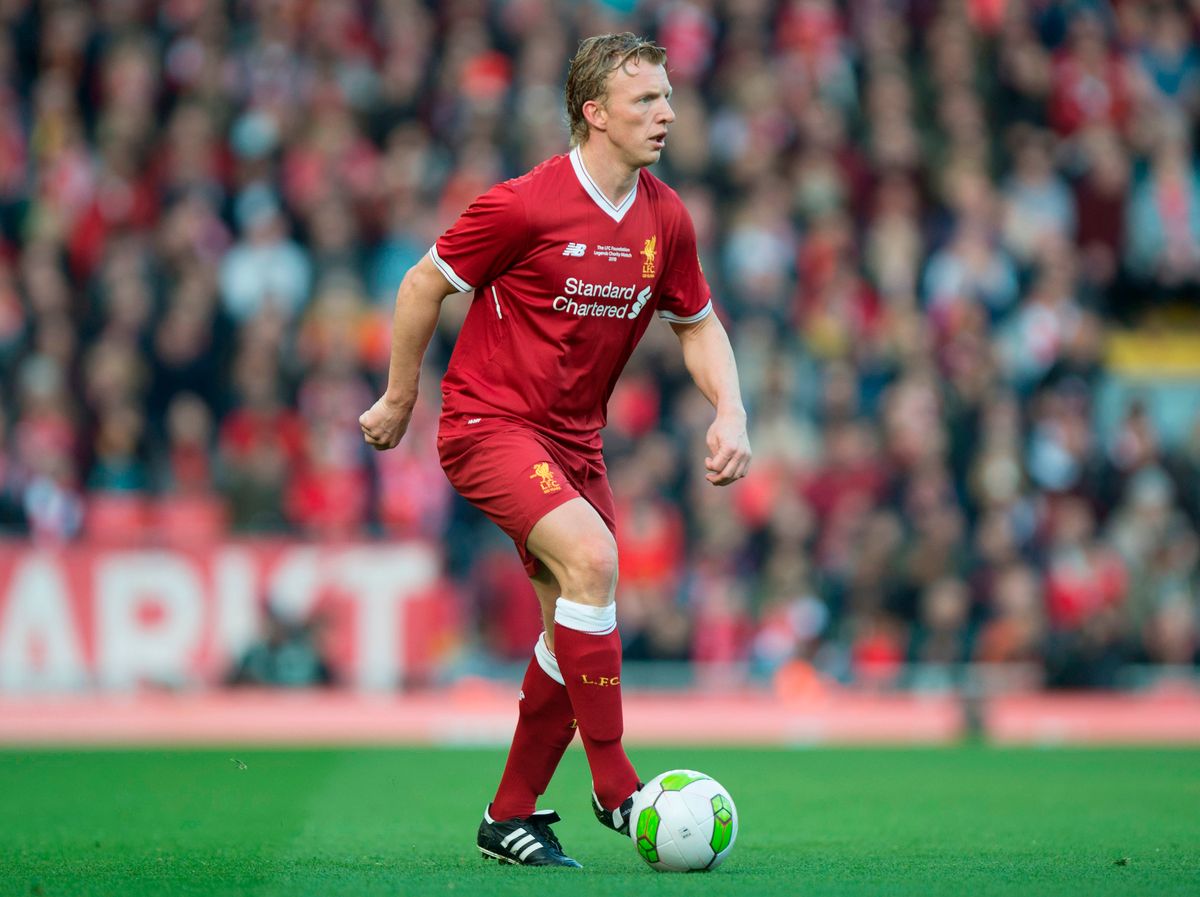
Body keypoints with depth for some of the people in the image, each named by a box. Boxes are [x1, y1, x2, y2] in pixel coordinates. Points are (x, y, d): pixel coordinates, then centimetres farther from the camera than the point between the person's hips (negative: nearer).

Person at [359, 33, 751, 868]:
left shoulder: (666, 219, 2)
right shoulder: (527, 205, -17)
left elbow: (698, 324, 15)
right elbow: (424, 284, -6)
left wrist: (730, 413, -2)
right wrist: (400, 399, 2)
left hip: (574, 438, 7)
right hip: (489, 422, -7)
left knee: (578, 627, 5)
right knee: (591, 558, -28)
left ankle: (512, 816, 20)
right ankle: (614, 784, -19)